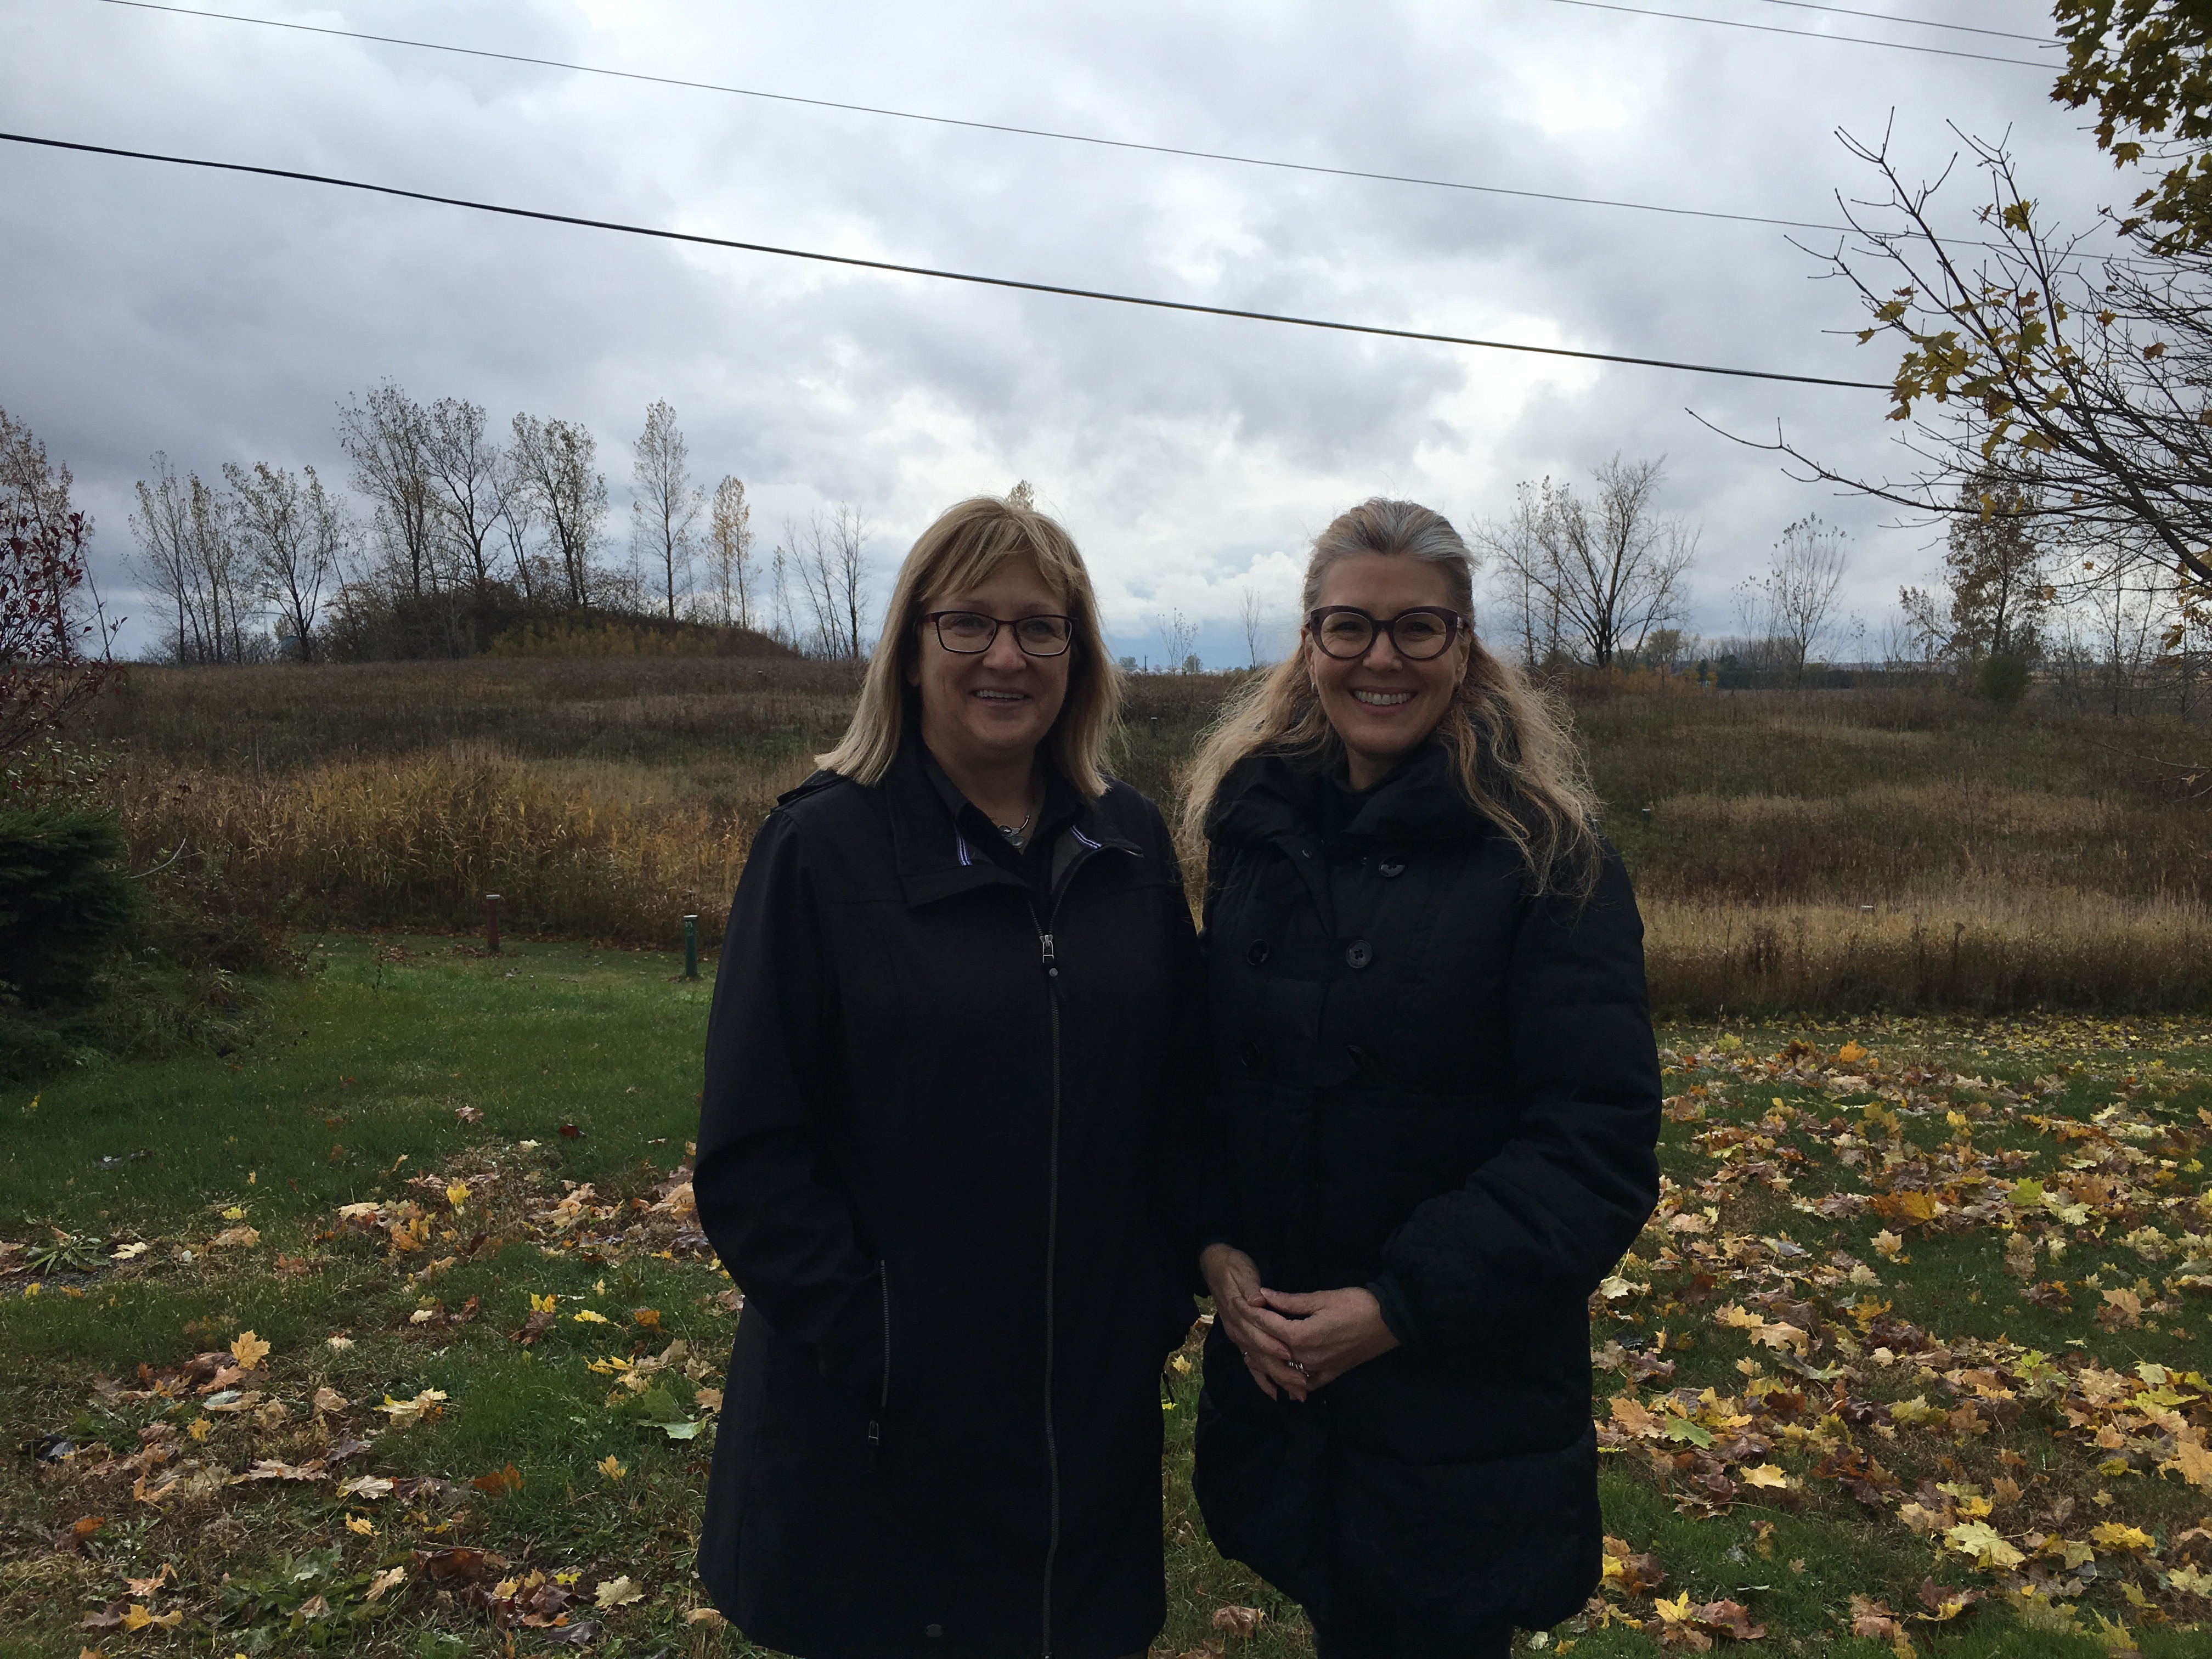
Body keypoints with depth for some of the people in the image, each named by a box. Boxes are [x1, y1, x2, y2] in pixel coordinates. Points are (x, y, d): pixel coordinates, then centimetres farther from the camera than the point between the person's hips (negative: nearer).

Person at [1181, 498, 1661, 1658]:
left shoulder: (1544, 860, -13)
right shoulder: (1254, 832, 1)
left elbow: (1598, 1146, -16)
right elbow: (1205, 1070, 7)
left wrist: (1404, 1308, -19)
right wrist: (1217, 1245, -8)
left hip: (1464, 1397, -4)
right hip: (1278, 1371, 4)